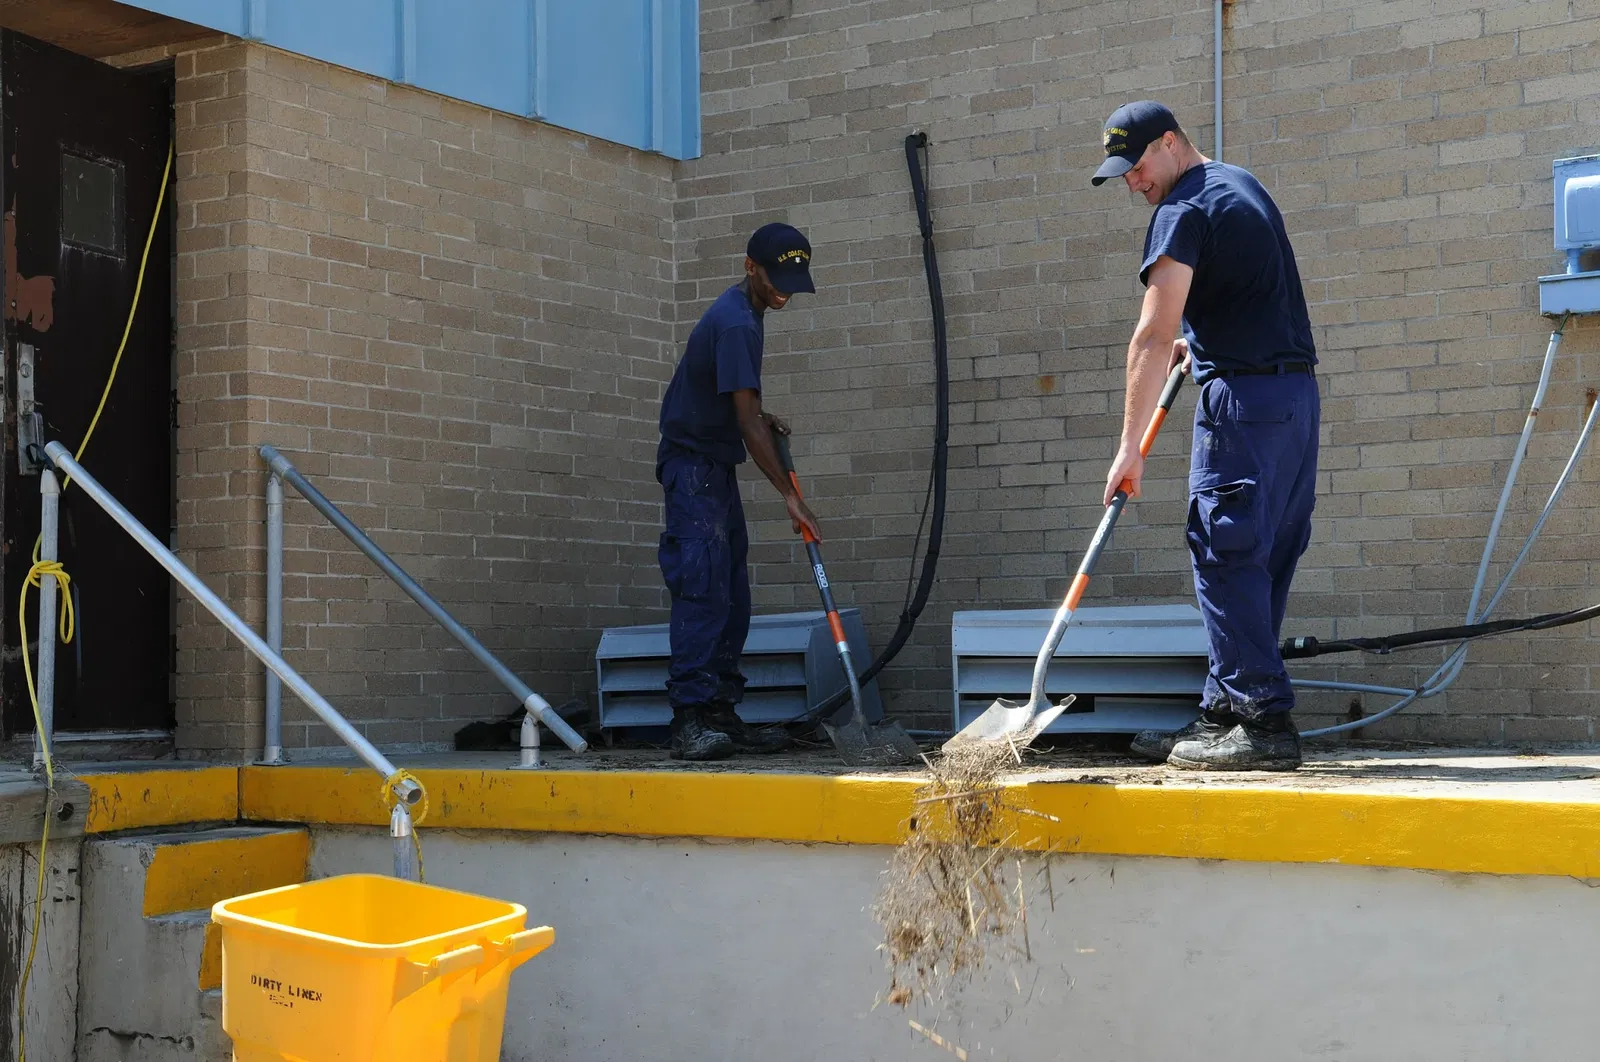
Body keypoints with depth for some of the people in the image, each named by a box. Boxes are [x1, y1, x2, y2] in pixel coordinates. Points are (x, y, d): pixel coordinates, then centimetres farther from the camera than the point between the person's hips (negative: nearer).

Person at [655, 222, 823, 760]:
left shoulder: (742, 312, 13)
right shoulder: (736, 323, -20)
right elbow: (747, 423, -23)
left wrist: (762, 416, 7)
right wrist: (790, 496, -22)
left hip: (714, 467, 10)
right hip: (694, 467, -10)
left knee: (731, 600, 7)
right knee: (703, 592, -17)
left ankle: (721, 715, 8)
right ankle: (689, 720, -20)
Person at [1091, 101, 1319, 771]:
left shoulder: (1183, 210, -9)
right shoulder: (1242, 185, 20)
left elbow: (1152, 337, -16)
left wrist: (1130, 447, -16)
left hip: (1242, 395, -10)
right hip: (1297, 393, 10)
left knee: (1226, 555, -8)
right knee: (1260, 560, 9)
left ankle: (1264, 722, -11)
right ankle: (1222, 714, 14)